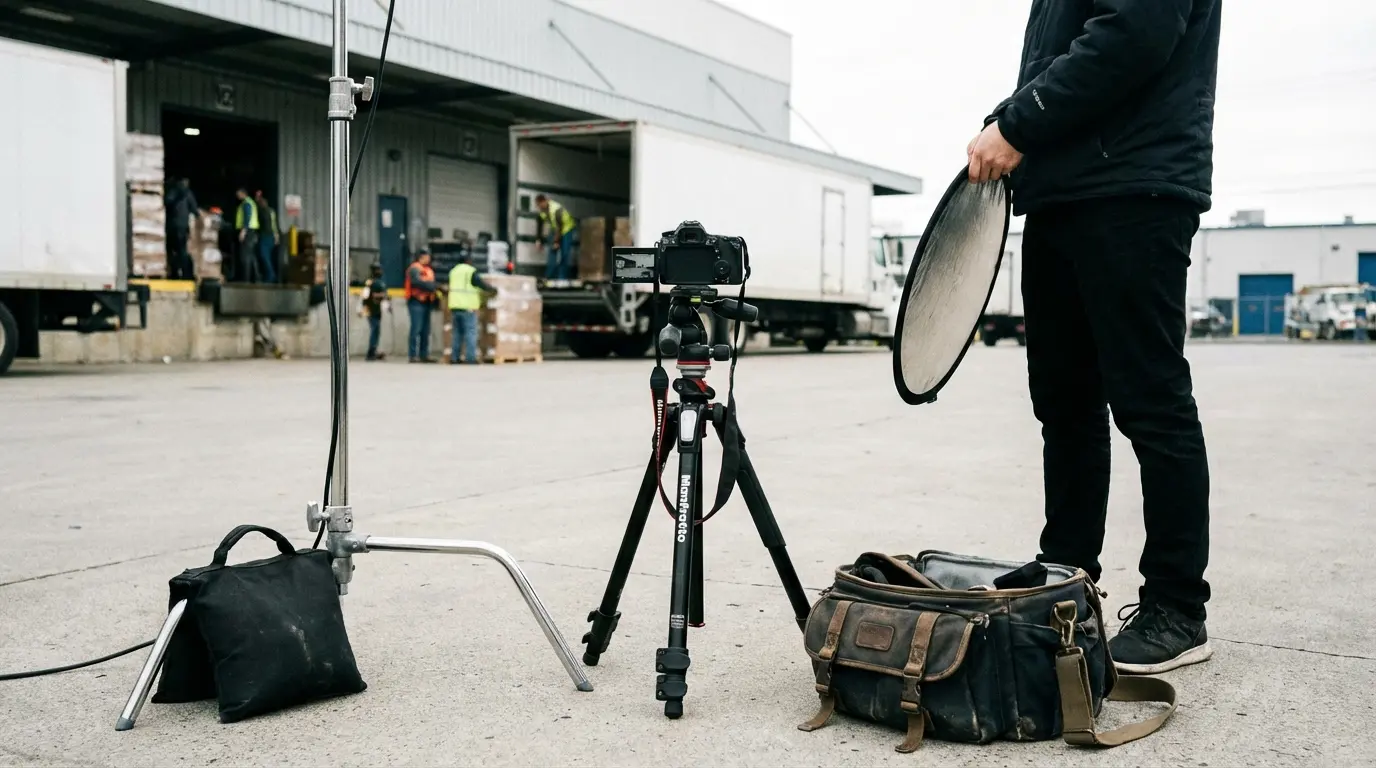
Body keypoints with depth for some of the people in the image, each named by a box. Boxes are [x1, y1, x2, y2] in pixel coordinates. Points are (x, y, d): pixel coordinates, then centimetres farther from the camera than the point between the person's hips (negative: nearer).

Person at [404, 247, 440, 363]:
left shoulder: (429, 270, 23)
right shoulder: (414, 268, -6)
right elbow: (417, 281, -22)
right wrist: (434, 286, -24)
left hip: (426, 302, 9)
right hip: (416, 302, -9)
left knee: (425, 330, 9)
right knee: (416, 328, -12)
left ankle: (424, 354, 13)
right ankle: (412, 355, -11)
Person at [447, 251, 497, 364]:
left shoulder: (453, 271, 15)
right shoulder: (471, 271, -8)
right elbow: (482, 284, -6)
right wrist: (493, 289, 11)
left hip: (455, 306, 7)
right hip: (468, 307, -7)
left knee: (458, 333, 12)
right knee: (471, 332, -6)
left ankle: (454, 357, 8)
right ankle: (470, 357, -13)